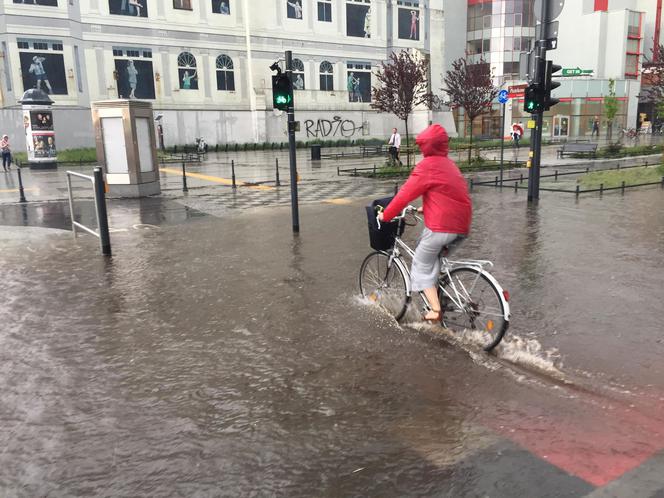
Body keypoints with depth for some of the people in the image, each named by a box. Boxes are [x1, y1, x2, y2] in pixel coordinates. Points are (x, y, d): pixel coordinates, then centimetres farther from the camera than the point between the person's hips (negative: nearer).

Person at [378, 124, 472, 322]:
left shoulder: (427, 165, -8)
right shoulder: (450, 164, 18)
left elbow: (405, 193, -8)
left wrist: (386, 215, 2)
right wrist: (425, 208, 38)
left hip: (441, 226, -8)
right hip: (462, 226, 8)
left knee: (422, 266, 6)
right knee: (435, 259, 29)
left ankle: (435, 310, -1)